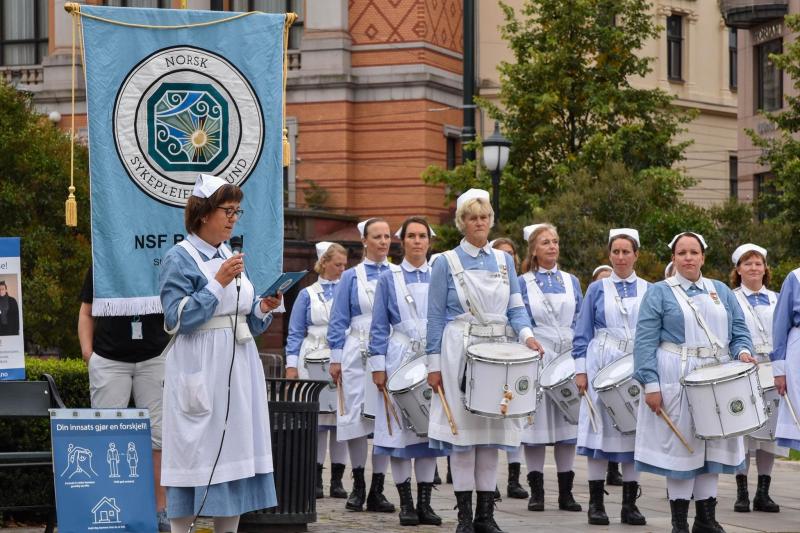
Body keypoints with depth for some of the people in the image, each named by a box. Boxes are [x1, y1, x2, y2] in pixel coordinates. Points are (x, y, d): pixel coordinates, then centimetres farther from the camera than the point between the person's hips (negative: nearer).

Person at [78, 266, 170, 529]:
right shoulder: (99, 269, 5)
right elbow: (86, 312, 11)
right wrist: (87, 351, 0)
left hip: (154, 358, 0)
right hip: (108, 360, 0)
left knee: (157, 434, 1)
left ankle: (161, 508, 7)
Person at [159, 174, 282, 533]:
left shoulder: (231, 256, 14)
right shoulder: (179, 259, -6)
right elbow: (178, 318, -16)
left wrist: (263, 310, -3)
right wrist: (218, 284, -18)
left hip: (238, 367, 7)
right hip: (199, 370, -7)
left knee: (235, 448, 6)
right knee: (196, 451, -5)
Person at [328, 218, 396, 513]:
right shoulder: (351, 277, 6)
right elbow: (338, 321, 5)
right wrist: (336, 358, -2)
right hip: (358, 354, -1)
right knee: (357, 416, -1)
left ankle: (377, 490, 5)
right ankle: (358, 485, 12)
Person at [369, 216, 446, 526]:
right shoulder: (389, 279, 4)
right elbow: (379, 326, 2)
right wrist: (378, 366, -6)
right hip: (400, 359, -2)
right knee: (400, 429, -1)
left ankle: (424, 502, 9)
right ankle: (406, 503, 6)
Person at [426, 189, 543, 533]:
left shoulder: (504, 261, 11)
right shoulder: (447, 263, 0)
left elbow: (515, 309, 8)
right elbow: (436, 317, -1)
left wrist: (526, 334, -13)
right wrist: (434, 364, -5)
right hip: (460, 353, -4)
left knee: (493, 429, 4)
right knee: (462, 429, -4)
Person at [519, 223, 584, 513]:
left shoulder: (571, 282, 13)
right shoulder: (523, 283, 5)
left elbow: (582, 323, 12)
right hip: (536, 361, -3)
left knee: (567, 422, 3)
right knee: (536, 422, -2)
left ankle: (566, 491, 9)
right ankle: (536, 491, 5)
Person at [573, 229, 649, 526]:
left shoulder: (648, 290, 10)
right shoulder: (597, 289, 7)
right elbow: (583, 334, 5)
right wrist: (580, 369, -4)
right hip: (602, 367, -1)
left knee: (634, 431, 2)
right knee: (600, 428, -2)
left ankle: (630, 503, 8)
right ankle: (596, 503, 3)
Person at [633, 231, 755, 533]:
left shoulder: (721, 291, 13)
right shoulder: (659, 293, 0)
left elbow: (739, 331, 12)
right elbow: (645, 342, -6)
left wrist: (743, 351, -10)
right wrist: (650, 384, -15)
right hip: (676, 381, -4)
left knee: (712, 446, 6)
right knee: (680, 445, -3)